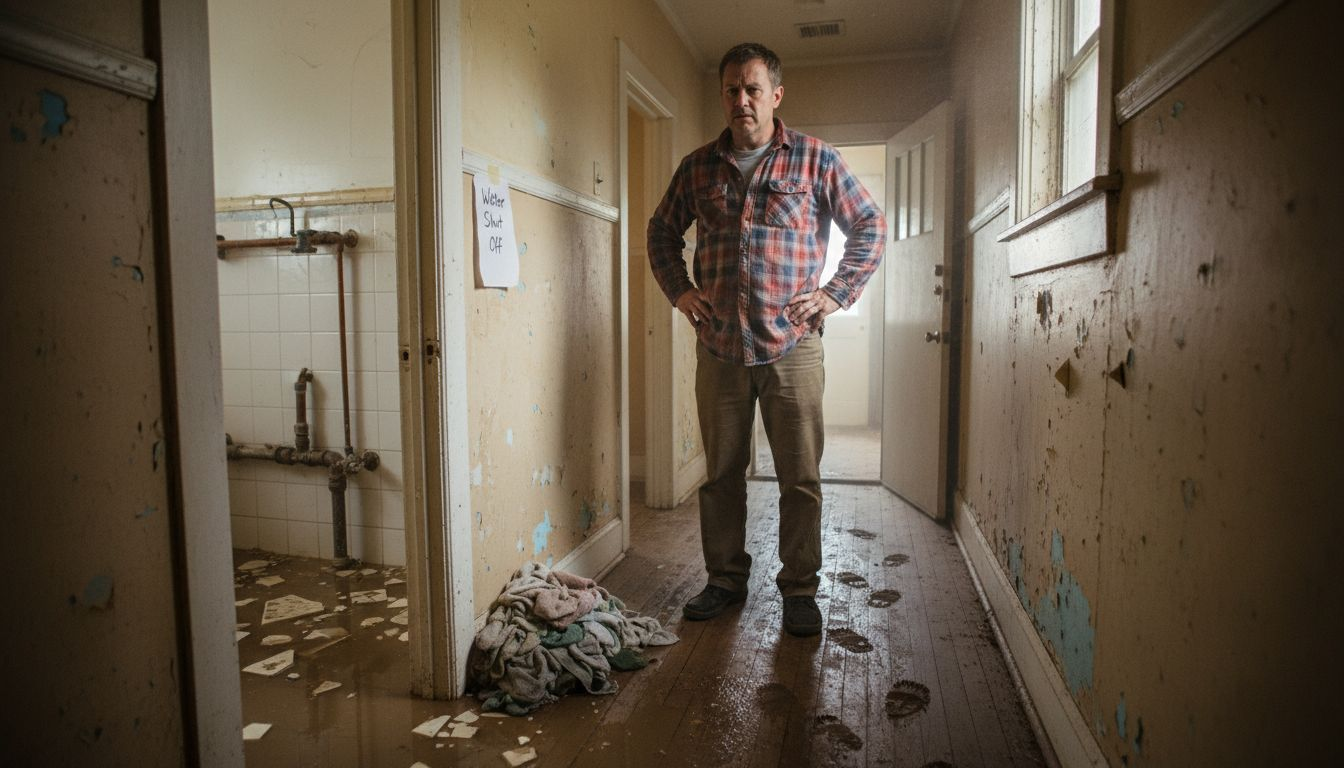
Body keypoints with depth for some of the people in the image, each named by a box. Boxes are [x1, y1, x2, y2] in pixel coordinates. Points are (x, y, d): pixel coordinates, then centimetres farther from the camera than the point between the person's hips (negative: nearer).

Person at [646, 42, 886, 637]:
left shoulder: (815, 159, 3)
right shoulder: (698, 166, 10)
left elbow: (870, 226, 9)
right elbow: (662, 231, 22)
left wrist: (837, 293, -1)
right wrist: (679, 290, 9)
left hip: (792, 347, -2)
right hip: (719, 347, 3)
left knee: (801, 477, 2)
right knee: (721, 472, 10)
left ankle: (799, 590, 17)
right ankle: (725, 578, 26)